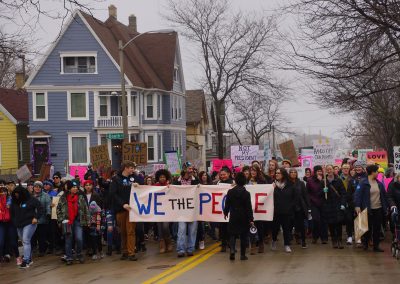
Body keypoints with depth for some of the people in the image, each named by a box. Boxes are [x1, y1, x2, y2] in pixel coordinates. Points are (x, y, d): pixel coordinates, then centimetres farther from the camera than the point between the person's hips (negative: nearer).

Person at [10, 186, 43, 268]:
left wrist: (36, 217, -15)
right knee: (24, 242, 11)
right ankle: (29, 259, 22)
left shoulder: (31, 200, -9)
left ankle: (26, 261, -17)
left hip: (29, 223, -6)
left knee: (26, 241, -15)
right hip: (19, 225, 6)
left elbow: (39, 208, -7)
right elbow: (12, 212, 21)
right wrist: (14, 221, 13)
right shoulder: (14, 202, 8)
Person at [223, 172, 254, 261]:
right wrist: (251, 219, -7)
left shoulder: (230, 192, -4)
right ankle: (243, 255, 13)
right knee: (243, 236, 9)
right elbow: (249, 207, -11)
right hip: (244, 217, -2)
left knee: (232, 234, 10)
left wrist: (225, 213, 22)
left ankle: (232, 250, -13)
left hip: (233, 217, 2)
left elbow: (227, 204, 4)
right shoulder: (246, 193, -11)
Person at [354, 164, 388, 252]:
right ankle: (365, 244, 23)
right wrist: (357, 206, -24)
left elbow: (384, 195, 15)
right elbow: (357, 194, -15)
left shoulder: (379, 183, 9)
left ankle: (376, 246, 14)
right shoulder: (363, 183, -10)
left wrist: (386, 206, 12)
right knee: (368, 228, 3)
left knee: (377, 228, 7)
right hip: (368, 209, -5)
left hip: (378, 209, 5)